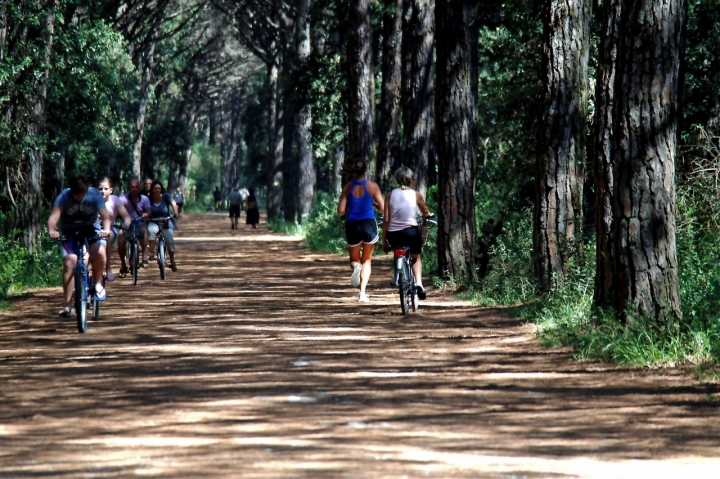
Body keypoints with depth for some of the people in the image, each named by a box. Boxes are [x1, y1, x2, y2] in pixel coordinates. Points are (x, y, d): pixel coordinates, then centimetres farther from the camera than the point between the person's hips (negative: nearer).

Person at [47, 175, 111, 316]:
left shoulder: (94, 195, -14)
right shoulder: (64, 197, -16)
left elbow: (105, 215, -23)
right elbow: (54, 216, -29)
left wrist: (106, 229, -45)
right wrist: (52, 230, -50)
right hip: (69, 232, 0)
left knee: (100, 252, -31)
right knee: (69, 262, -20)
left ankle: (97, 283, -4)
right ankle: (68, 304, -13)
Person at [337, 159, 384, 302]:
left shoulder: (348, 187, -2)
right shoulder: (372, 186, -5)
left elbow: (341, 211, -4)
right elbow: (382, 208, -2)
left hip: (352, 225, 0)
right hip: (369, 224, 0)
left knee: (354, 259, 20)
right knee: (367, 260, 15)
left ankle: (356, 267, -19)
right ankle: (363, 293, 1)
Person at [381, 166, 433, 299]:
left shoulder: (390, 195, -1)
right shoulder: (416, 195, -2)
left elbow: (386, 220, -2)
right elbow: (426, 213, 15)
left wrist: (384, 241, 5)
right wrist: (429, 214, 39)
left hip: (393, 235, 1)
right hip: (411, 232, -1)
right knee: (415, 257, 24)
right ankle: (418, 282, 2)